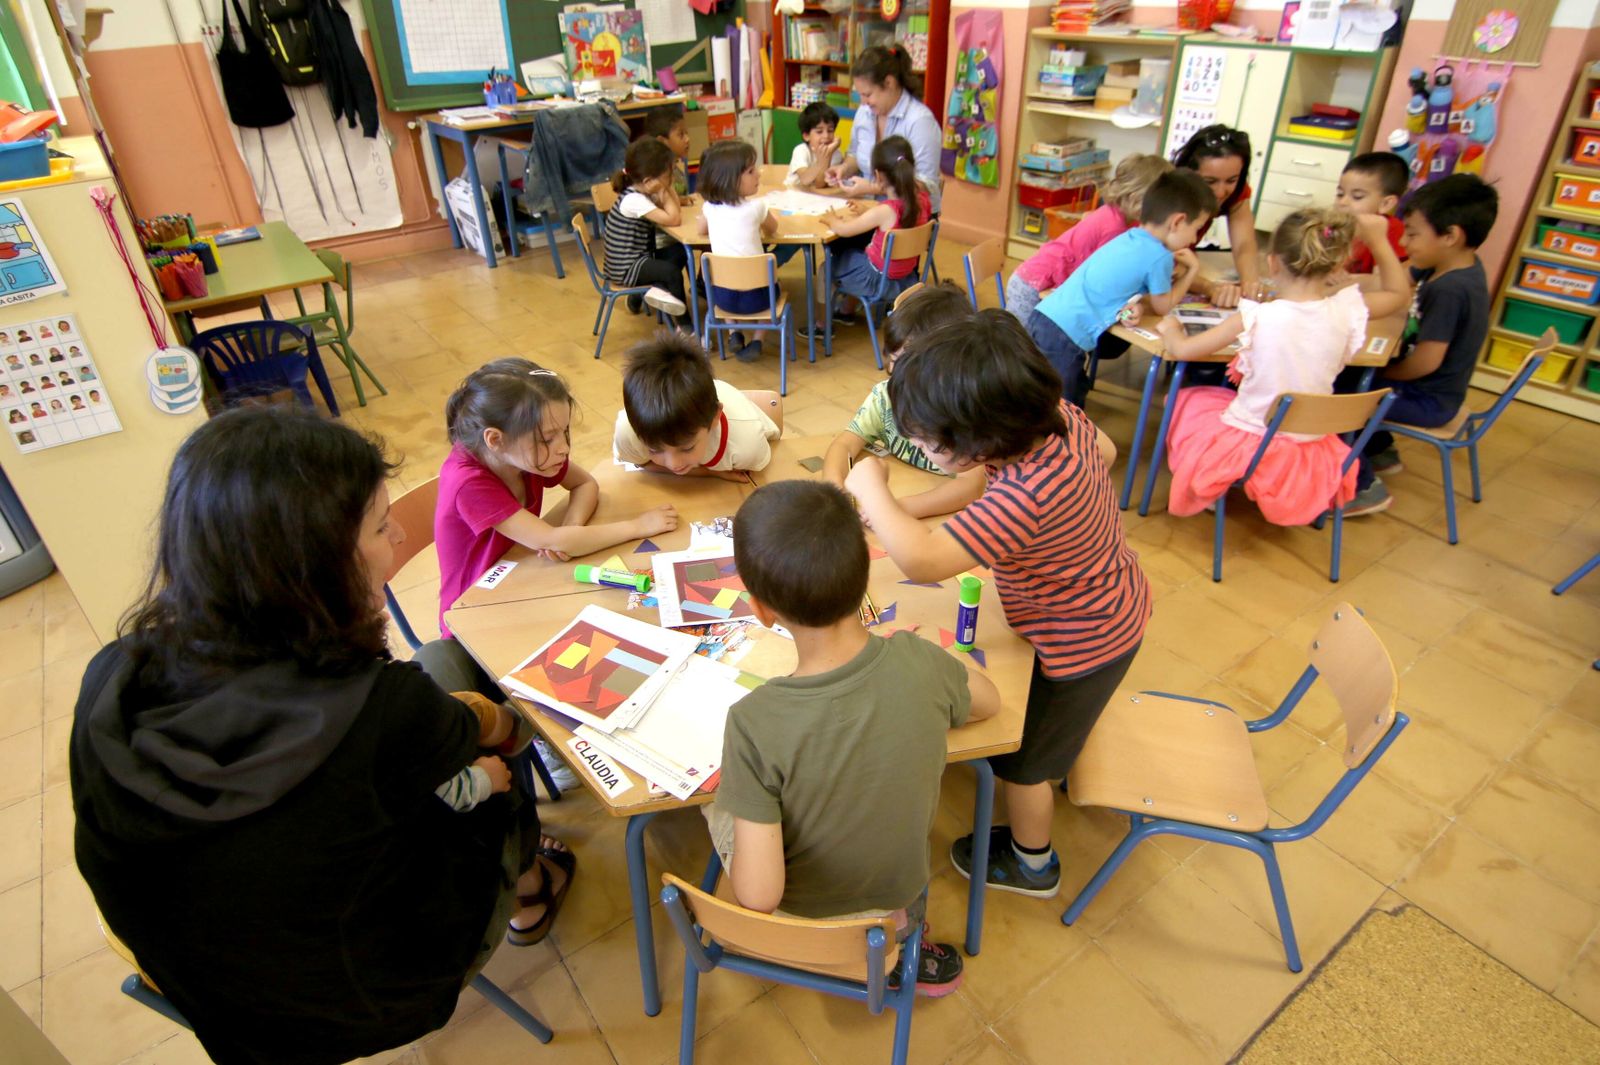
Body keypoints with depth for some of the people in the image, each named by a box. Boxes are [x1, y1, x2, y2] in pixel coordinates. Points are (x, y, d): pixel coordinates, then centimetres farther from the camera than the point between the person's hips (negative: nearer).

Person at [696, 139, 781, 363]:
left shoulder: (710, 206, 0)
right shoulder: (756, 206, -10)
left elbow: (702, 230, 22)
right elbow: (772, 230, 11)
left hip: (721, 293, 3)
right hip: (754, 294, -3)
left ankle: (734, 335, 29)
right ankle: (756, 342, 18)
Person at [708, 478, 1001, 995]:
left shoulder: (756, 722, -37)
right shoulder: (919, 662, -27)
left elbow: (759, 896, -31)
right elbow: (989, 701, -3)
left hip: (800, 914, -3)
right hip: (899, 887, 3)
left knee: (719, 807, 24)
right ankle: (905, 937, 23)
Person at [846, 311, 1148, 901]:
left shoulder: (1027, 495, -45)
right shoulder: (1062, 415, -20)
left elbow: (922, 559, -49)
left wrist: (869, 487, -31)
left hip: (1081, 646, -7)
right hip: (1117, 601, 7)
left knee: (1023, 759, 18)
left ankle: (1030, 863, 44)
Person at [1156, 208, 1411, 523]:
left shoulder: (1256, 317, -22)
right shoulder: (1347, 311, -11)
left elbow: (1183, 349, -13)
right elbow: (1400, 293, 12)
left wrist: (1169, 329, 9)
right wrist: (1378, 237, 11)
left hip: (1249, 444, -5)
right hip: (1310, 455, 5)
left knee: (1184, 400, 22)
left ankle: (1211, 493, 17)